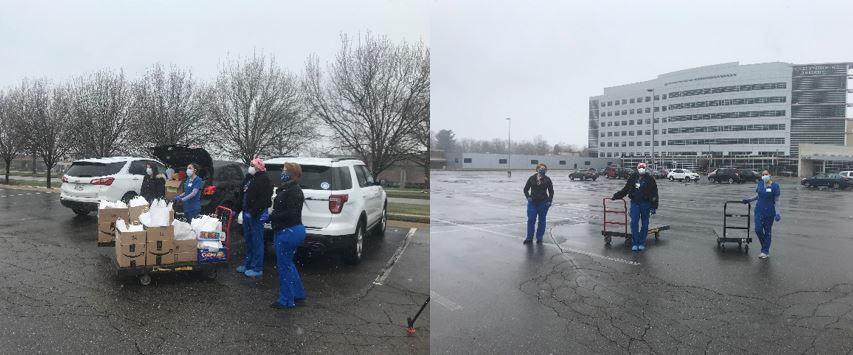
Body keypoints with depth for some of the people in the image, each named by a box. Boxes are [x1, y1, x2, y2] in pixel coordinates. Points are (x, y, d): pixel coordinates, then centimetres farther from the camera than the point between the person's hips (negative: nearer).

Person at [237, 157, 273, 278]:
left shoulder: (263, 180, -14)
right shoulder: (248, 178, 16)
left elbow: (264, 199, -22)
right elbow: (243, 195, 24)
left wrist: (254, 211, -25)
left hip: (256, 215, -10)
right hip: (247, 213, 10)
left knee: (257, 241, -5)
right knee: (248, 240, 17)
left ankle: (257, 268, 0)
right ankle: (248, 264, 28)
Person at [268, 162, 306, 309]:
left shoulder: (293, 191, -19)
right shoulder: (287, 189, 14)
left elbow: (291, 213, -25)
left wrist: (271, 217, -19)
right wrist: (273, 215, 2)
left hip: (289, 232, -10)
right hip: (287, 231, 11)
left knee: (284, 265, 0)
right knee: (287, 263, 21)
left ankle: (286, 300, 11)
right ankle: (298, 293, 32)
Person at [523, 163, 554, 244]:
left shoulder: (547, 179, 0)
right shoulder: (532, 178, 1)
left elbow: (551, 191, 7)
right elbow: (526, 189, 7)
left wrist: (549, 201, -5)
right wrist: (528, 197, -8)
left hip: (543, 203, 0)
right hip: (532, 202, 0)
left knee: (542, 221, 7)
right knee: (531, 220, -3)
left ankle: (539, 238, 18)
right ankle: (529, 238, 7)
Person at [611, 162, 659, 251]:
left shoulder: (650, 179, -1)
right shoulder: (632, 178, 6)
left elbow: (654, 194, 0)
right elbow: (625, 190, 17)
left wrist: (654, 207, -5)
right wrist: (615, 196, 16)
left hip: (646, 204, -1)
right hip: (635, 203, 1)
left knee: (644, 224, 6)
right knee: (634, 223, -6)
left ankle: (642, 243, 14)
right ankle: (634, 243, -1)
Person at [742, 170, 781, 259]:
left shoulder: (775, 186, -9)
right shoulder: (760, 184, 3)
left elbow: (776, 200, -8)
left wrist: (777, 212, -16)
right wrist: (749, 200, 6)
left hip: (769, 212, -3)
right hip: (759, 211, 3)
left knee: (767, 232, 5)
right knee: (758, 229, -6)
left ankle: (765, 252, 12)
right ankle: (765, 246, 21)